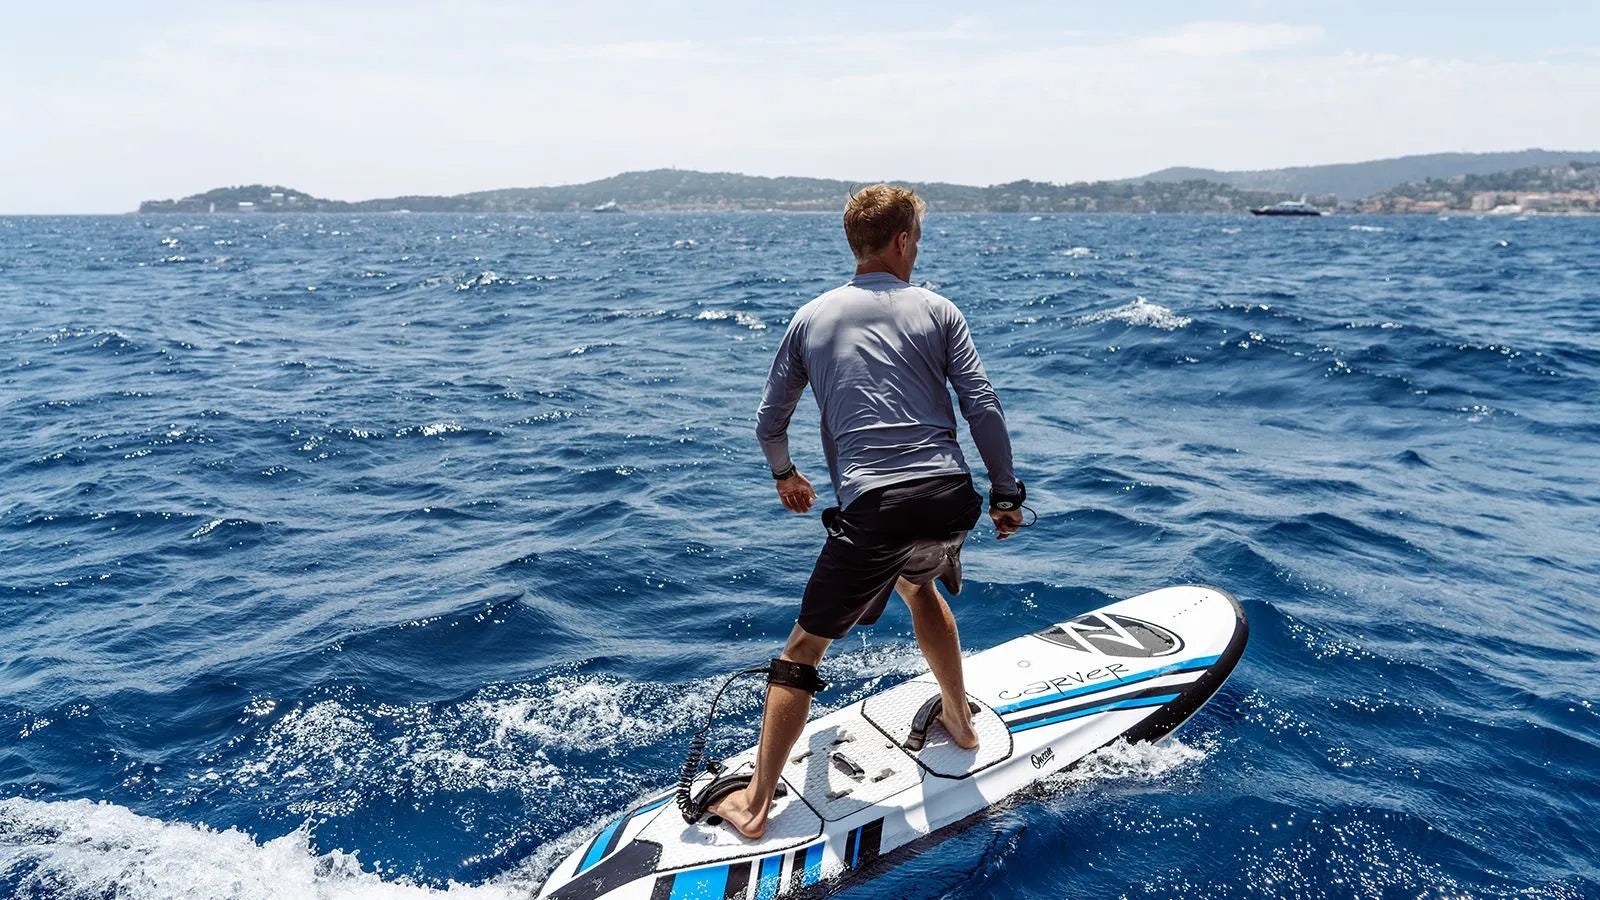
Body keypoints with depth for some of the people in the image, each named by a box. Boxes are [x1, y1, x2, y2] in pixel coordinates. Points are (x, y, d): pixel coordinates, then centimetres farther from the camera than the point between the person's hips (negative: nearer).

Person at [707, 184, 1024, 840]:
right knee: (917, 583, 36)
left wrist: (784, 475, 35)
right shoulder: (937, 310, 8)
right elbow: (983, 409, 2)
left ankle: (756, 805, 12)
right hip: (950, 497, 3)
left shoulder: (812, 317, 10)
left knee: (804, 648, 9)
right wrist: (1006, 495, 12)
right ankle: (959, 720, 47)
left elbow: (769, 421, 16)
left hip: (873, 508, -2)